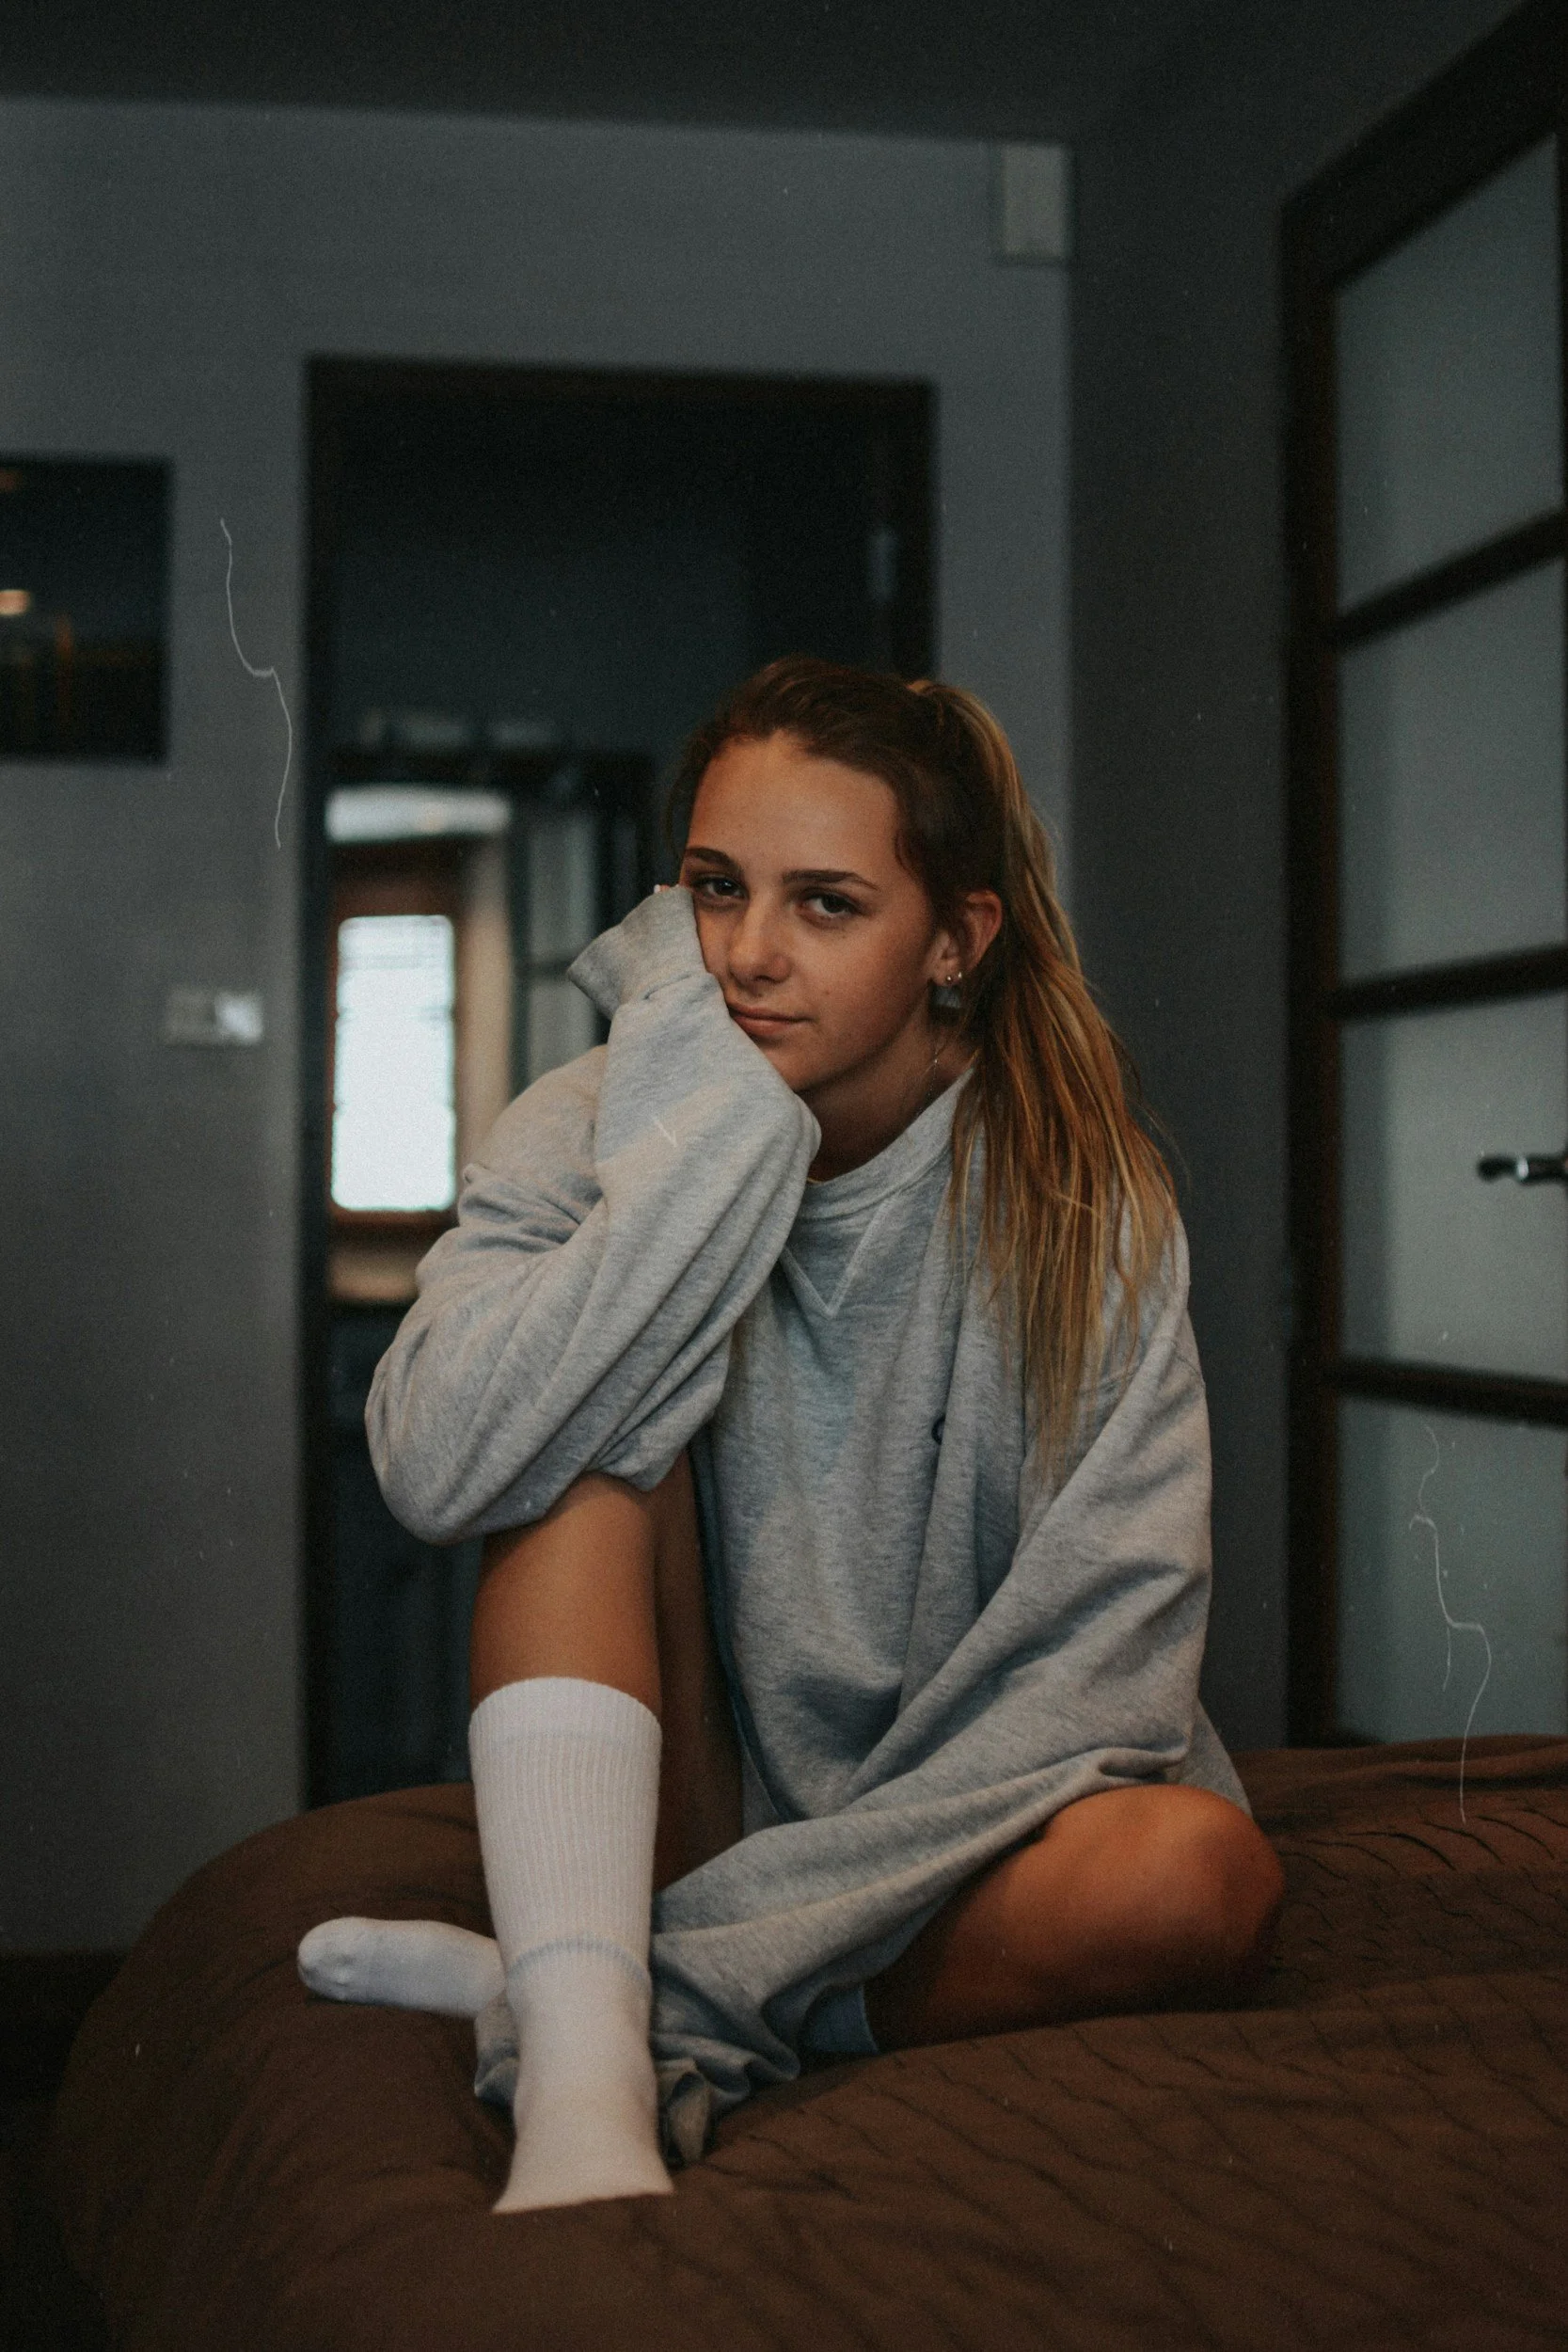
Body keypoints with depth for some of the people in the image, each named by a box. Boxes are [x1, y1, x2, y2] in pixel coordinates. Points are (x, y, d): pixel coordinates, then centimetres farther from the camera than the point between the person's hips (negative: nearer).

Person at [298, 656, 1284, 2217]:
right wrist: (724, 1129, -25)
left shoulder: (1079, 1204, -9)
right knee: (599, 1424, -22)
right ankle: (583, 2084, -35)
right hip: (668, 1825, 1)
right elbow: (436, 1466, -25)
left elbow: (1098, 1673, -18)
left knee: (1200, 1874, -32)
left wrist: (723, 1949, -26)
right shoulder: (596, 1131, -5)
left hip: (958, 1851, 0)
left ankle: (572, 1992, -21)